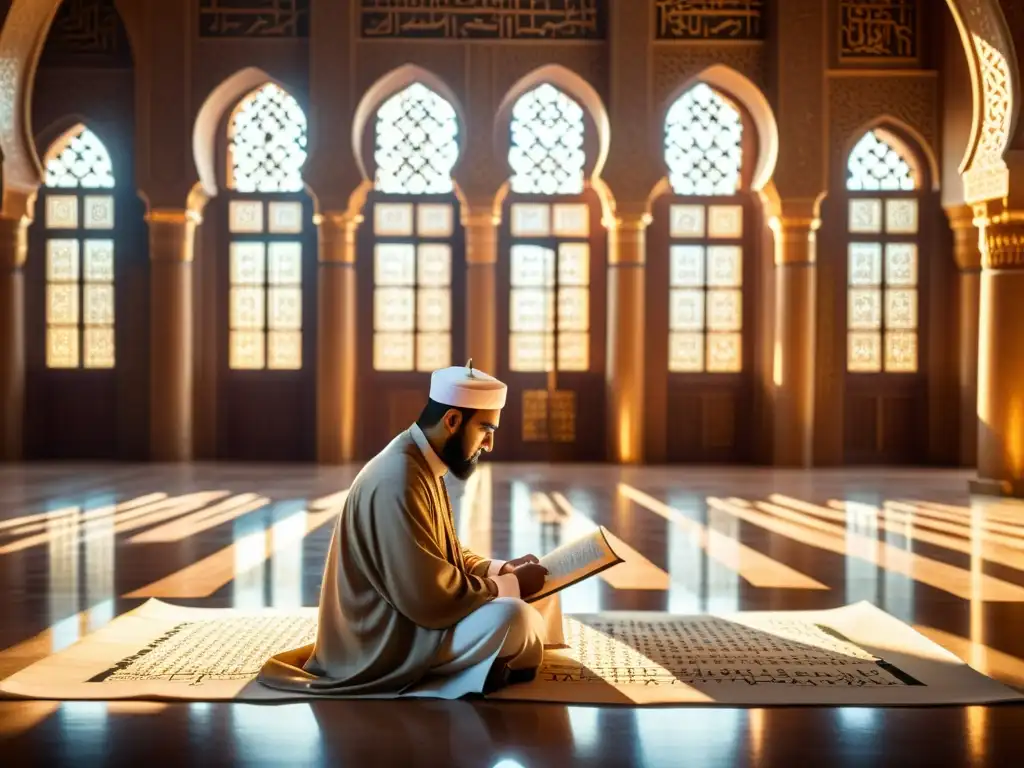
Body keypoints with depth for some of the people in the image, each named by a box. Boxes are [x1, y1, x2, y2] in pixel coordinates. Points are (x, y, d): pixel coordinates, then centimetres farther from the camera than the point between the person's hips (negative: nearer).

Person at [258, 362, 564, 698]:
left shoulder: (424, 466, 8)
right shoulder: (399, 481, -24)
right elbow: (429, 599, -27)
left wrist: (501, 569, 4)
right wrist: (511, 585, -16)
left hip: (409, 616, 10)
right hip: (386, 644, -10)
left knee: (541, 593, 9)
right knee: (514, 617, -29)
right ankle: (514, 659, -1)